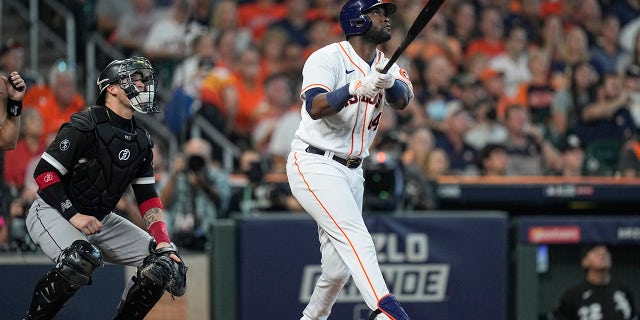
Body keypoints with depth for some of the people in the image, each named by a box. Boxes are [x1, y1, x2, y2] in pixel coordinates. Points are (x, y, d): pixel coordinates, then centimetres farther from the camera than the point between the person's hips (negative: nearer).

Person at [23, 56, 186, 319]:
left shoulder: (141, 140, 6)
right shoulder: (84, 126, -18)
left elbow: (147, 197, 7)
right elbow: (44, 172, -20)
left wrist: (163, 242, -7)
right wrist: (74, 216, -26)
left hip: (101, 220, 8)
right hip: (53, 212, -8)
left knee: (162, 261, -3)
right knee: (82, 258, -38)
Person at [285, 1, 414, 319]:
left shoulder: (387, 67, 9)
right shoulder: (328, 58, -10)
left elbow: (401, 100, -13)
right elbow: (315, 108, -26)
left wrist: (391, 83, -36)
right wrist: (356, 88, -41)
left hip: (352, 172, 7)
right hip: (314, 164, -7)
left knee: (338, 269, 9)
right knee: (356, 238, -27)